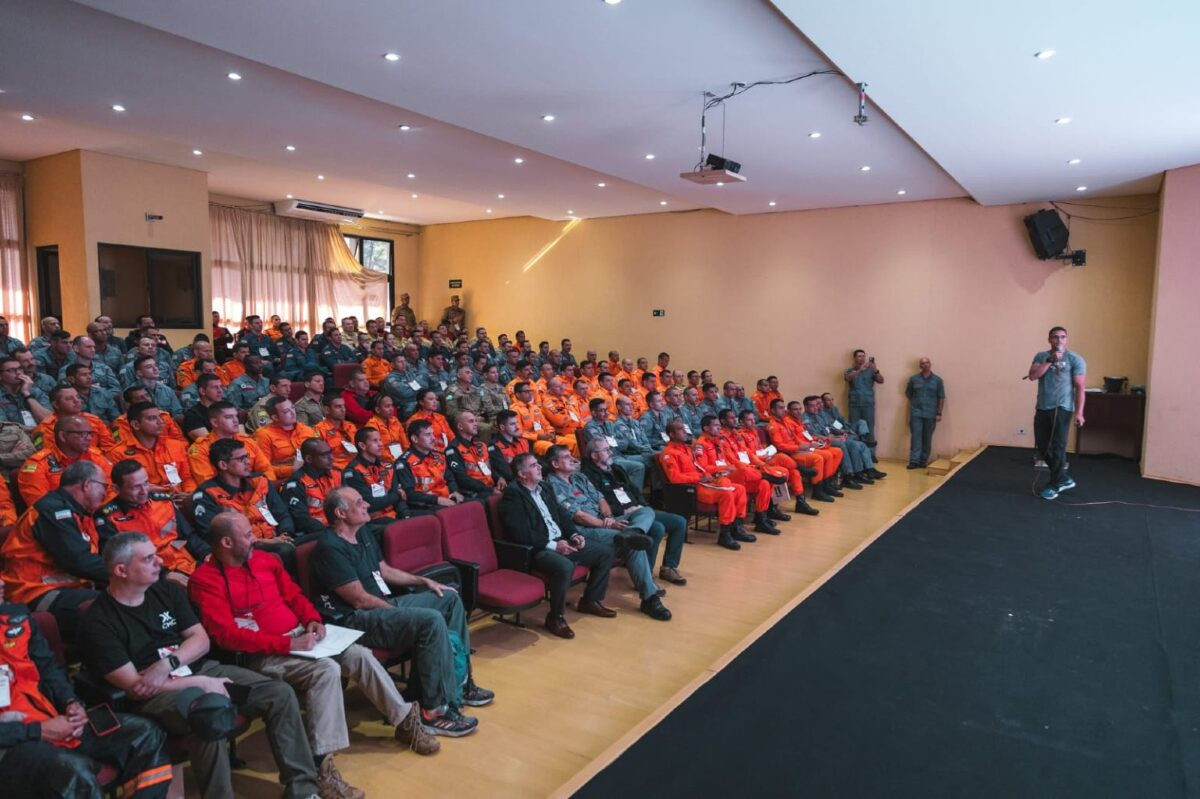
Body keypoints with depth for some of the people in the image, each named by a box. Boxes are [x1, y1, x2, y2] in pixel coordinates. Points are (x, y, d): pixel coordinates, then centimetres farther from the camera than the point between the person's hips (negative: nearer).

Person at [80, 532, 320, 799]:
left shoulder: (167, 590, 7)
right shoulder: (99, 623, -10)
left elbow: (201, 639, 6)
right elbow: (134, 686, -14)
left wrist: (167, 665, -14)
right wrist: (201, 684, -17)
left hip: (201, 669, 6)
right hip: (156, 694, -6)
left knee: (280, 694, -12)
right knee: (210, 717, -39)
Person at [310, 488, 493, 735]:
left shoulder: (364, 534, 11)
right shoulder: (330, 547, -19)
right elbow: (360, 599, -20)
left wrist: (424, 581, 15)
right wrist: (400, 612, -12)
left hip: (385, 603, 10)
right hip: (356, 620, -10)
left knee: (450, 599, 9)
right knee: (431, 621, -29)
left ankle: (459, 684, 13)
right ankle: (436, 710, -21)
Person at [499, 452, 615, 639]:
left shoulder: (545, 486, 13)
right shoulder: (512, 494, -13)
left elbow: (562, 514, 19)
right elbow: (521, 533, -21)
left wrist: (574, 534, 1)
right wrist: (553, 545, -23)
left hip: (562, 541, 9)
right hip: (537, 549, -9)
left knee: (605, 552, 6)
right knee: (564, 567, -37)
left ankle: (590, 601, 20)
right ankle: (555, 617, -13)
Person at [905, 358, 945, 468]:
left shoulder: (937, 380, 3)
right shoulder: (913, 379, 4)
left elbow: (941, 398, 4)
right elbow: (908, 393, 16)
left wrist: (939, 413, -1)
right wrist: (916, 402, 7)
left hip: (930, 414, 0)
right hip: (916, 413, 0)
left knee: (927, 438, 6)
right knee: (916, 437, -7)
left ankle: (923, 461, 14)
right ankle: (914, 460, -10)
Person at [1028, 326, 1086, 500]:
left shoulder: (1075, 359, -3)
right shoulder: (1041, 356, 9)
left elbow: (1080, 387, -6)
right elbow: (1032, 376, -7)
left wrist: (1079, 412, -13)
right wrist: (1050, 360, -15)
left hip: (1062, 409, -5)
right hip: (1042, 409, 5)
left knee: (1057, 448, -2)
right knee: (1042, 446, 9)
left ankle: (1055, 485, 11)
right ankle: (1064, 479, 25)